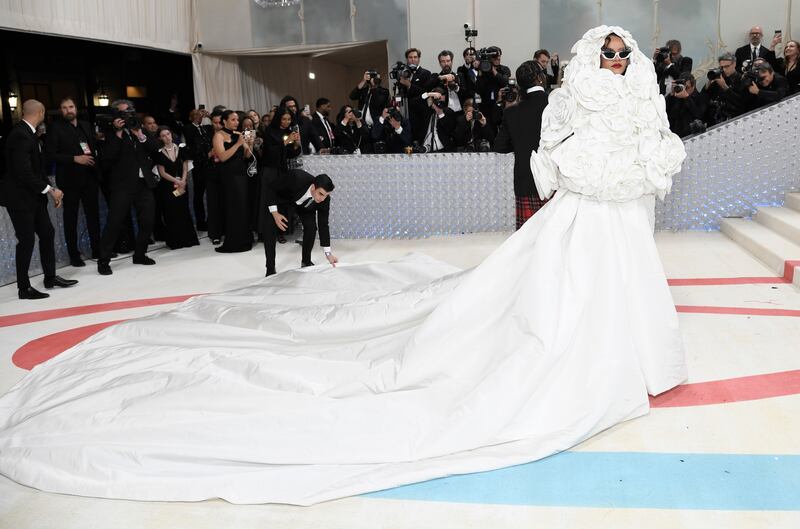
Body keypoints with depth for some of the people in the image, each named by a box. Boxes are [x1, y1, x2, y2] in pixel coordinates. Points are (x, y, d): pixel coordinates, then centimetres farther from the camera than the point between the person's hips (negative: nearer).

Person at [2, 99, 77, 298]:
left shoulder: (28, 133, 9)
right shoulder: (21, 135, -21)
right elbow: (23, 172, -26)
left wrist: (50, 190, 8)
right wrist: (49, 189, -19)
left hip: (33, 196, 9)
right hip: (20, 198, -9)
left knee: (47, 233, 14)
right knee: (26, 240, -3)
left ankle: (50, 277, 27)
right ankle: (24, 288, 7)